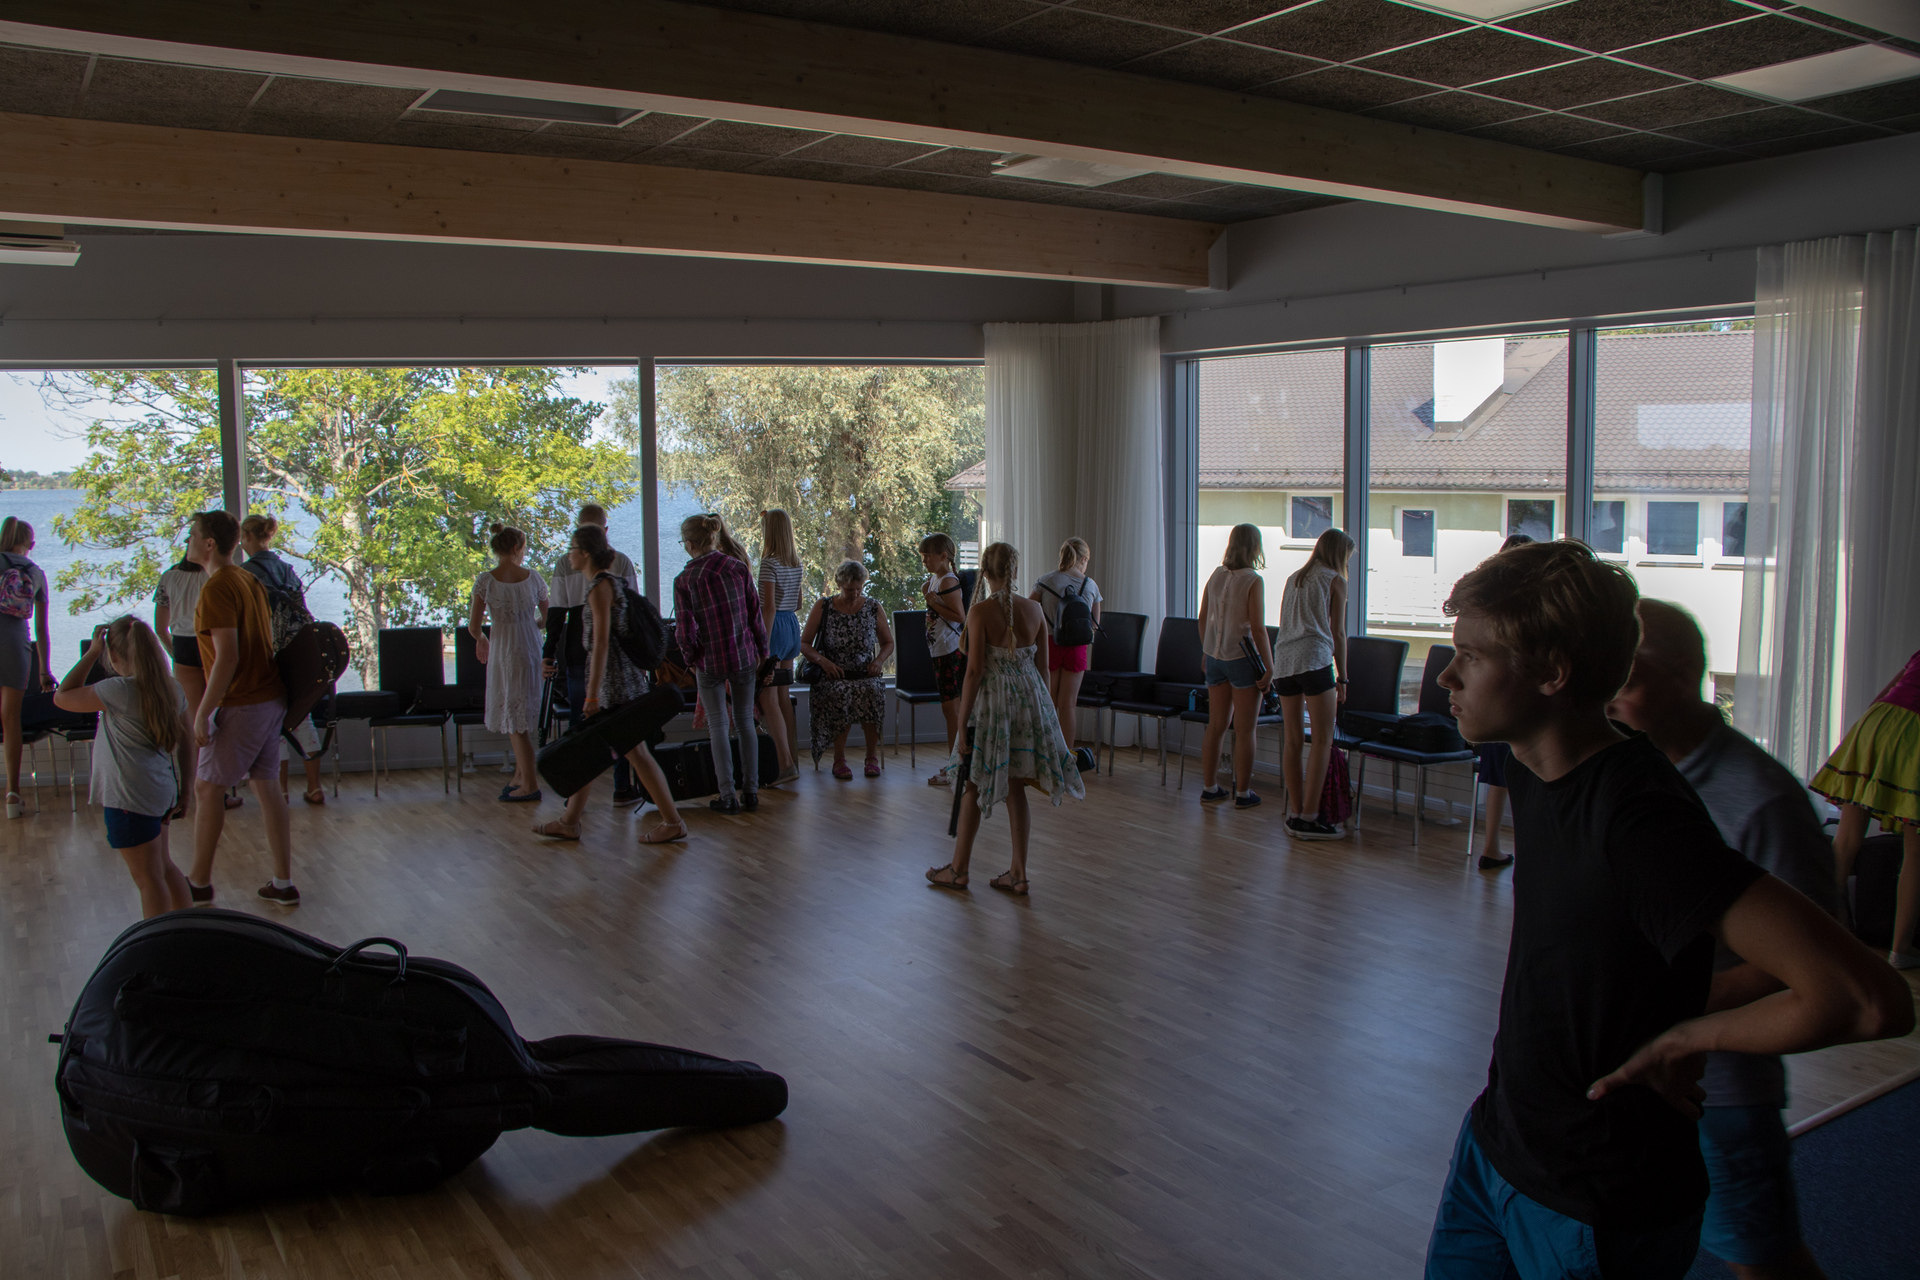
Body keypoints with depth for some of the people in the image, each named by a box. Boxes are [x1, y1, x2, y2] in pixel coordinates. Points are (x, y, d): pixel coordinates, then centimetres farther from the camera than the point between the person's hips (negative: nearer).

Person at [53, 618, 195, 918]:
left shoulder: (119, 691, -19)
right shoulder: (171, 687, 3)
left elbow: (62, 697, -8)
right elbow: (186, 743, 8)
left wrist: (91, 653, -8)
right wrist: (183, 792, 17)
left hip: (131, 798, -8)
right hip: (162, 790, 8)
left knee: (148, 879, 1)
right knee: (163, 867, 22)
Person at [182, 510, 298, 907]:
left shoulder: (217, 589, -15)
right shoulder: (249, 580, 13)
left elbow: (227, 657, -22)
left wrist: (202, 712, -17)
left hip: (242, 706, -9)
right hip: (271, 697, 9)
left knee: (206, 788, 4)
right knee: (267, 786, 10)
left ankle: (199, 883, 14)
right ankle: (283, 884, 12)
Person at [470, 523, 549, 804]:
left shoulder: (485, 581, -10)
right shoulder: (534, 578, -1)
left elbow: (474, 627, -7)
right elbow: (546, 619, 9)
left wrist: (481, 639, 15)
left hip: (504, 651, -4)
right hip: (532, 649, 4)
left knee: (515, 718, 1)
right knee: (521, 714, 17)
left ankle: (530, 784, 3)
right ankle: (522, 775, 23)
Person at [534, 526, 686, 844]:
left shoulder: (599, 586, -15)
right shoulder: (610, 580, 14)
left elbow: (601, 642, -21)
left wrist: (593, 694, -22)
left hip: (613, 678, -10)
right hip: (623, 676, 10)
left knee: (635, 752, -4)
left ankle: (672, 822, 2)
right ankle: (569, 822, 21)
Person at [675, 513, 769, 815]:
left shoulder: (684, 579, -8)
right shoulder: (738, 568, -2)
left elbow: (685, 631, -10)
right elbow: (756, 613, 1)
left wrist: (692, 658, 8)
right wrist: (762, 652, 11)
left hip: (709, 661, -2)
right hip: (743, 656, 2)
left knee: (718, 726, 7)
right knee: (745, 723, 11)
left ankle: (728, 796, 6)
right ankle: (750, 792, 14)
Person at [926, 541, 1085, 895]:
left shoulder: (980, 611, -13)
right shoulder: (1034, 608, 1)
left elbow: (975, 671, -14)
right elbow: (1042, 665, 7)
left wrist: (963, 722, -9)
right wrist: (1040, 706, 20)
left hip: (993, 700, -4)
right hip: (1030, 698, 4)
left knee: (974, 785, 11)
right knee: (1015, 787, 12)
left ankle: (958, 869, 21)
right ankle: (1018, 873, 15)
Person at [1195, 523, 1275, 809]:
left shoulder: (1216, 576, 5)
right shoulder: (1253, 581, -14)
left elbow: (1202, 619, 11)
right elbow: (1258, 628, -16)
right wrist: (1269, 668, -11)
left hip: (1215, 657, 6)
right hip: (1242, 659, -6)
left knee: (1216, 726, 13)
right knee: (1245, 730, 3)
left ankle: (1210, 787, 19)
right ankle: (1242, 793, 8)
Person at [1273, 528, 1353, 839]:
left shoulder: (1293, 579, 23)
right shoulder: (1335, 581, 5)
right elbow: (1338, 633, 3)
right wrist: (1342, 678, 7)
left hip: (1283, 659, 7)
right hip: (1314, 659, -7)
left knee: (1293, 740, 9)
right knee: (1323, 740, -4)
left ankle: (1295, 813, 11)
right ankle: (1309, 818, -8)